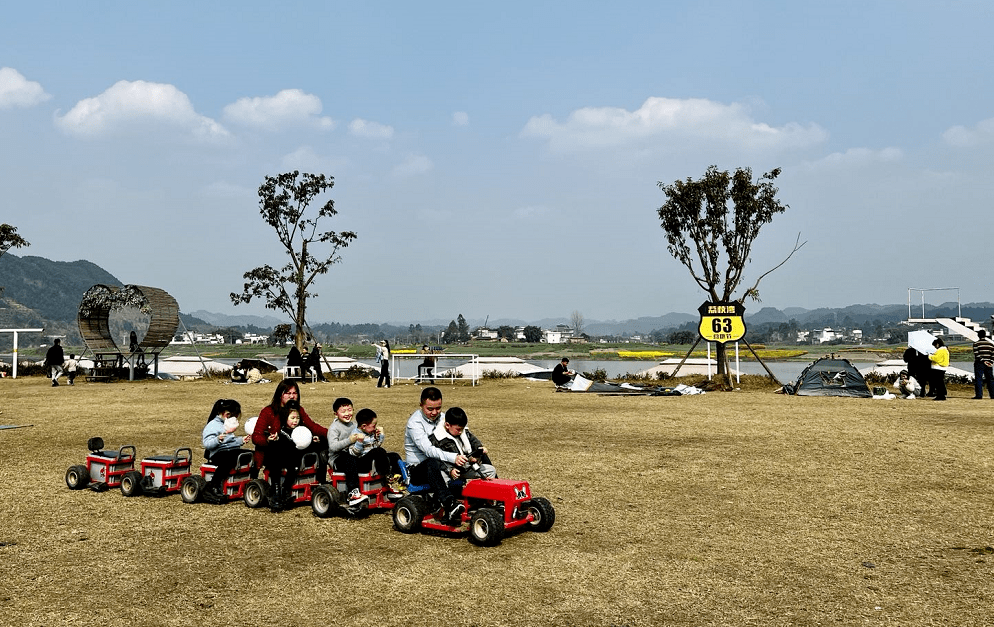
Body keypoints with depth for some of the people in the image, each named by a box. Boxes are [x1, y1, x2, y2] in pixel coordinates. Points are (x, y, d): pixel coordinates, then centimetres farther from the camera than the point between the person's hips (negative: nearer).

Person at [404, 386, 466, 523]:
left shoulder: (443, 418, 9)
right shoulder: (414, 422, -14)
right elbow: (428, 450, -29)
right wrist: (453, 458, -44)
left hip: (437, 467, 7)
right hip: (417, 469, -7)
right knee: (432, 463, -39)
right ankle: (450, 504, -57)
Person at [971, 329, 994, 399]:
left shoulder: (976, 344, -6)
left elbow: (976, 355, -14)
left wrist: (983, 361, -11)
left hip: (979, 363, -4)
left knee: (978, 380, -4)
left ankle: (979, 395, -8)